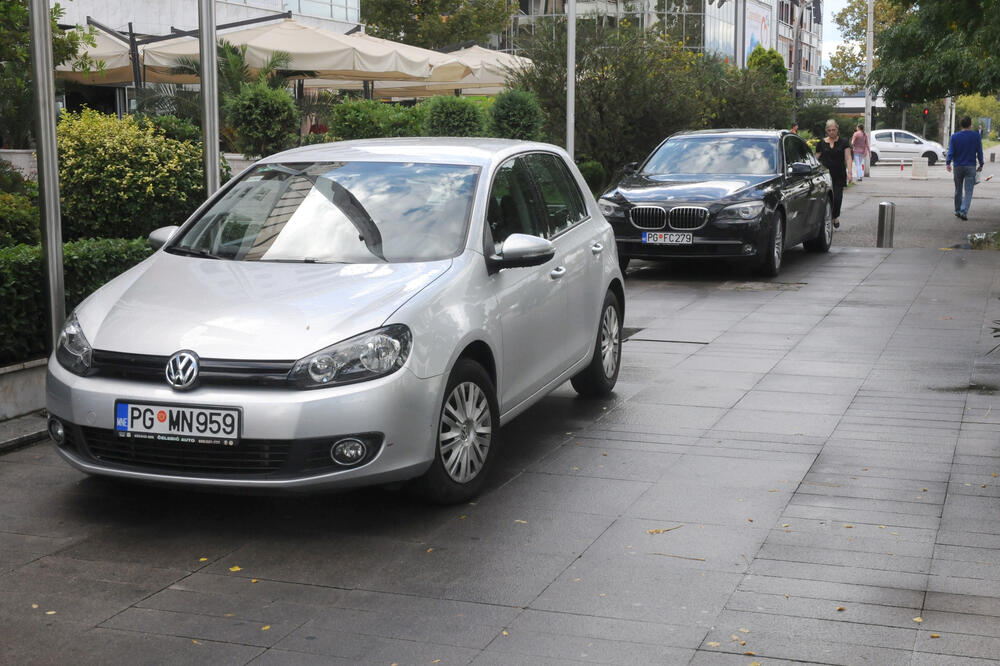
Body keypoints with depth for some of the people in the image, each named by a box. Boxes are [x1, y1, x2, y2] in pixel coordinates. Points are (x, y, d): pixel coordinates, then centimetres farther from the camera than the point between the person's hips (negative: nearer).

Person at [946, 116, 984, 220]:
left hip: (958, 167, 2)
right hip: (971, 167, -2)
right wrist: (981, 165, 9)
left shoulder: (954, 136, 0)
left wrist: (948, 163, 3)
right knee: (968, 191, -4)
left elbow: (951, 152, -4)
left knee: (958, 190, 15)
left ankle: (958, 211, 23)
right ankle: (964, 211, -18)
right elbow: (979, 152, 1)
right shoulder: (976, 136, -2)